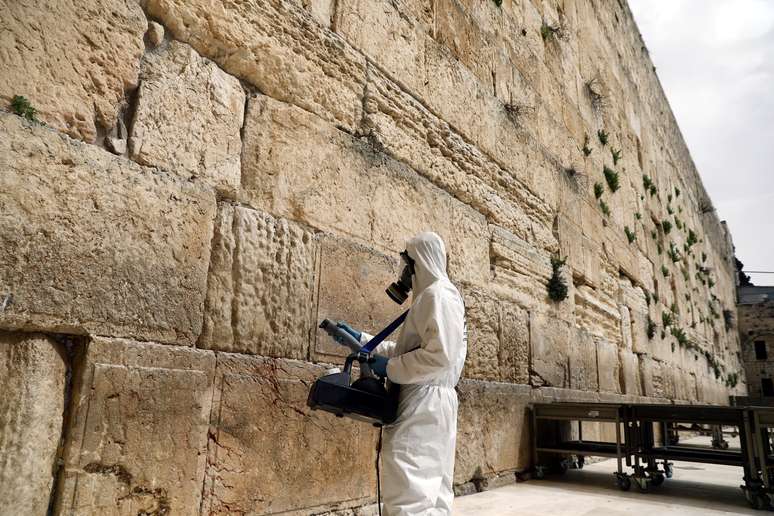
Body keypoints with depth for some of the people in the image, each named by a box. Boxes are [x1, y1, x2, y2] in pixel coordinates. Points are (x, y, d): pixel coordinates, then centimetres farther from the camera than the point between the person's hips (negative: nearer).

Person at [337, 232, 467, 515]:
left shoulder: (438, 293, -9)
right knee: (432, 493, 14)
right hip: (429, 402, 11)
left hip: (425, 402, -11)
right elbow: (405, 349, 25)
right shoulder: (431, 296, 22)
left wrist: (390, 368, -12)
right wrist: (360, 339, 21)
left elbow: (440, 355, -22)